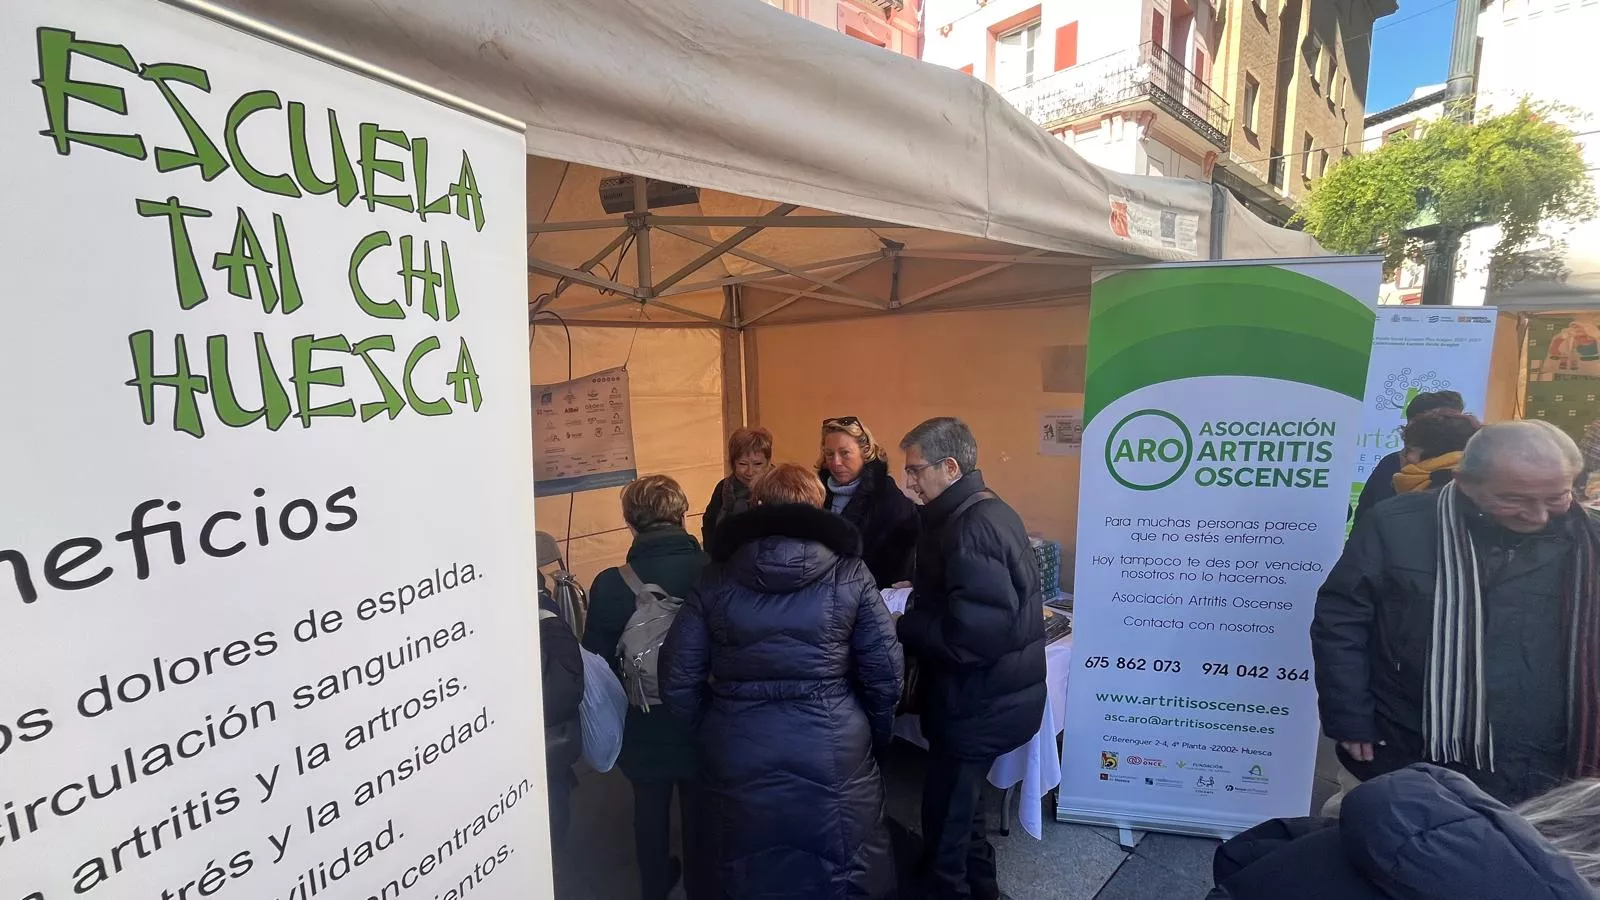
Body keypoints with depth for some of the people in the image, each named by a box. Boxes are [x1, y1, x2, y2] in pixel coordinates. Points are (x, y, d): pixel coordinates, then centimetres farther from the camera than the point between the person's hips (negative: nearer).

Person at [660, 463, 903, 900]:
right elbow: (884, 668, -6)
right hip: (833, 754, -1)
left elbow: (678, 679, -1)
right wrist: (878, 736, 10)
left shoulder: (717, 579, -1)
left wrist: (708, 736, 14)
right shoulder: (849, 574, -5)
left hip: (739, 756, 2)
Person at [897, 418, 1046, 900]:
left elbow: (972, 634, -30)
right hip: (998, 693, 10)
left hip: (979, 703, -10)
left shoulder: (970, 527, -25)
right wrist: (920, 592, 6)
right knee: (962, 807, 25)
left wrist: (901, 626, -18)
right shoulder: (991, 511, 6)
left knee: (945, 823, 6)